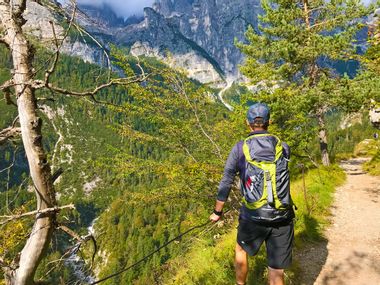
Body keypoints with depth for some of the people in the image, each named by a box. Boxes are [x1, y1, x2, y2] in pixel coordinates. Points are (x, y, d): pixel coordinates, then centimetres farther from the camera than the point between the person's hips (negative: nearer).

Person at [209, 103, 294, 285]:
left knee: (241, 250, 28)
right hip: (282, 218, 2)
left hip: (253, 217, -1)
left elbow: (225, 184, -1)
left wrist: (217, 212, 13)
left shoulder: (240, 149, -4)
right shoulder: (283, 147, 2)